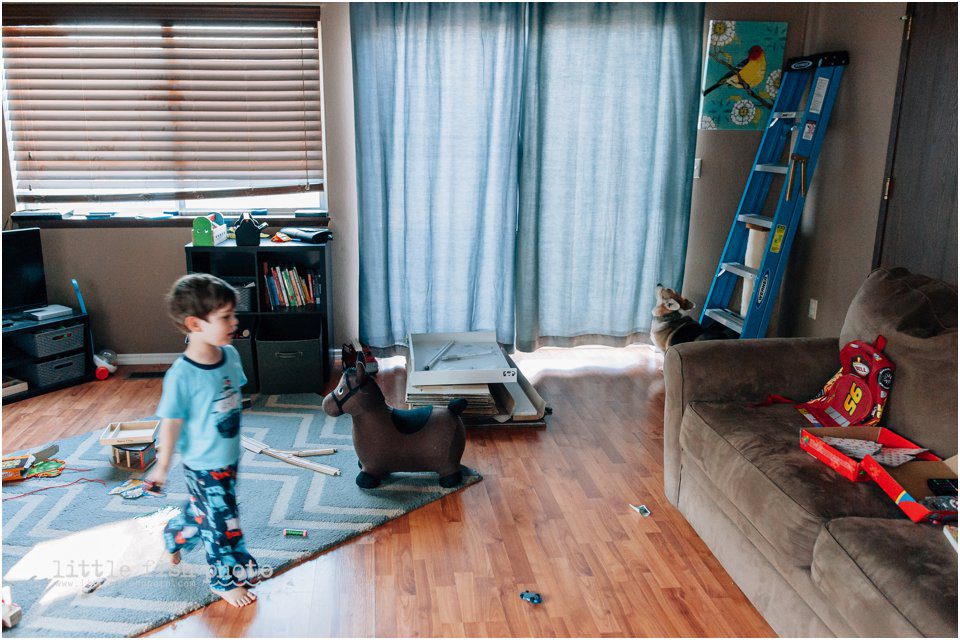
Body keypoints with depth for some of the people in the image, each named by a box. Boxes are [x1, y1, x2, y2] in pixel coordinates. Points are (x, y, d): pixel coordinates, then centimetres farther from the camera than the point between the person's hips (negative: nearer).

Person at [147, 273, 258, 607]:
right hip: (203, 466, -7)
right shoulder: (181, 376, -28)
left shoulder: (230, 355, -7)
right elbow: (171, 423, -19)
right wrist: (162, 467, -10)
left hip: (230, 458, 7)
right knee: (222, 523, 6)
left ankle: (174, 536, 55)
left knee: (203, 511, 26)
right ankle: (226, 580, 27)